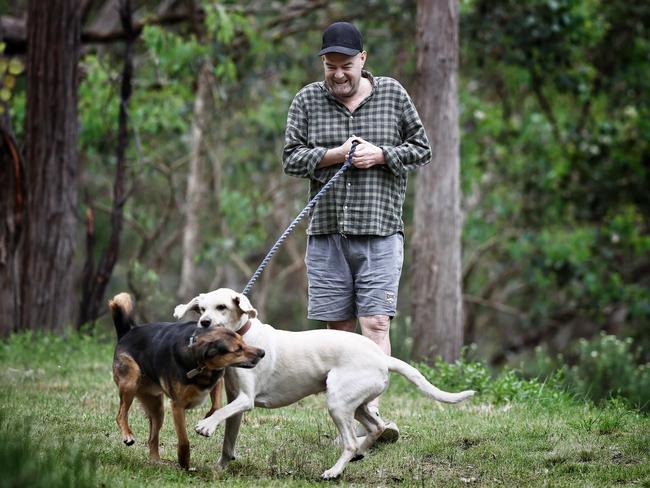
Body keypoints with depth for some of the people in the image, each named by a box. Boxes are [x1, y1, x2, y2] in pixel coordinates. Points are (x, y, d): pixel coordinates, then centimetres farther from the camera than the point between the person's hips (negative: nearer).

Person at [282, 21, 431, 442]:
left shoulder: (392, 94, 4)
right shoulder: (308, 101, 6)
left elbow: (422, 149, 8)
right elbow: (291, 158, 4)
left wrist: (380, 155, -9)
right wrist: (334, 155, -11)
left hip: (381, 230, -2)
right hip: (327, 232, 2)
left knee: (376, 322, -12)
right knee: (340, 327, 4)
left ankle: (373, 412, -18)